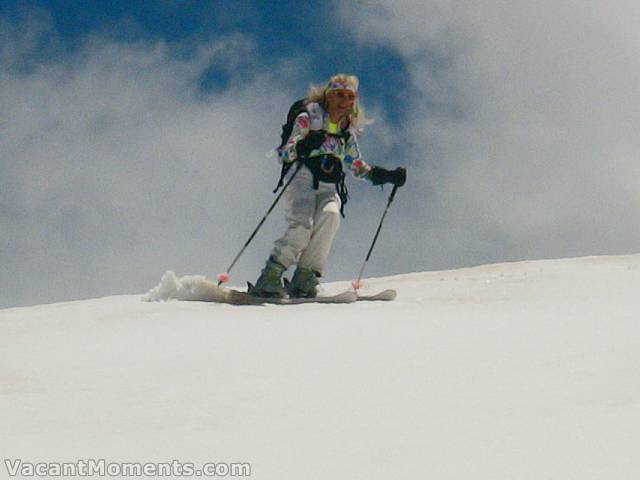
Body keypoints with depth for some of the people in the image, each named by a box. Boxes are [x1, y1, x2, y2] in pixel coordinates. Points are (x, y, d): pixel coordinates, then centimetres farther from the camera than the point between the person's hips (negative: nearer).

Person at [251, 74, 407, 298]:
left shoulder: (348, 131, 17)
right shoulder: (308, 118, 2)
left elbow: (357, 166, 28)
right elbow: (284, 154, -5)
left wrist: (388, 176, 15)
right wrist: (303, 147, -27)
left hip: (329, 189, 4)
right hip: (303, 180, -4)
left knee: (330, 215, -30)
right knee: (301, 227, -29)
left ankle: (304, 280, -28)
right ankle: (269, 279, -25)